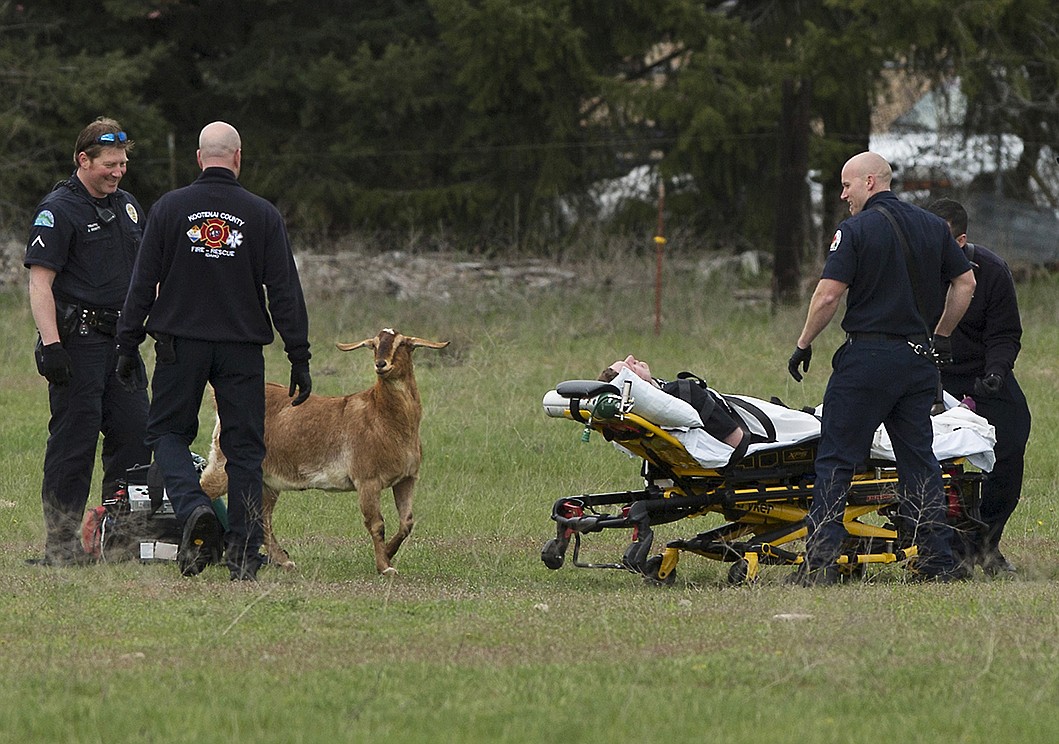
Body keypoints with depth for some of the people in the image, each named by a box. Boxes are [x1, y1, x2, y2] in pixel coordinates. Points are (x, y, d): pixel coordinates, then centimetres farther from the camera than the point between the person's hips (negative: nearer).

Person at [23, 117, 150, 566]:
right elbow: (40, 281, -15)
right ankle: (61, 544, -2)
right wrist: (51, 344, -23)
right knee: (74, 441, -6)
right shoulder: (59, 210, -9)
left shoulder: (126, 206, 15)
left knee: (135, 435, 6)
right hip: (77, 339, -8)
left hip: (121, 338, 8)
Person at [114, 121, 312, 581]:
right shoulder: (262, 215, 0)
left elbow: (143, 283, 0)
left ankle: (194, 509, -16)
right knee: (244, 447, 6)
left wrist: (128, 344, 6)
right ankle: (243, 555, 3)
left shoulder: (170, 209, -1)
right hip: (242, 348, 1)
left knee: (167, 433, 12)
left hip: (180, 344, -1)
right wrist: (299, 358, 3)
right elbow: (285, 292, -1)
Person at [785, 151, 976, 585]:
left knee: (836, 460, -2)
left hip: (868, 357, -5)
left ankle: (820, 563, -7)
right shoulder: (933, 227, 9)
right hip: (919, 361, 6)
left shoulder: (856, 230, -8)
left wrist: (803, 345, -2)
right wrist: (941, 336, 23)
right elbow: (965, 282, 14)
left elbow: (827, 295, -13)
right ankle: (939, 562, 7)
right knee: (919, 460, 10)